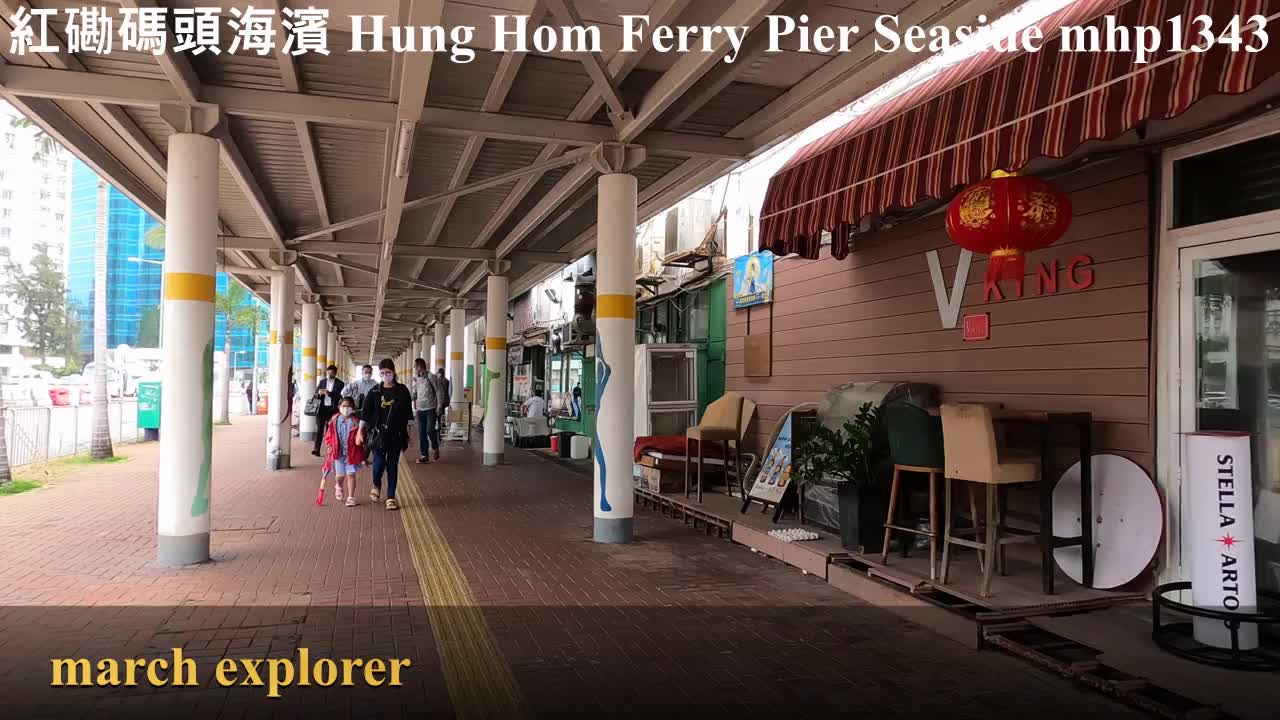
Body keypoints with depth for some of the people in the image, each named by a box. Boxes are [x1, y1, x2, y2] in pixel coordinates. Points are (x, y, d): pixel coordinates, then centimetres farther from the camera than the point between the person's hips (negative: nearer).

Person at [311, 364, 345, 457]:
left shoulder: (339, 383, 1)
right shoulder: (322, 381, 13)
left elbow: (339, 396, -9)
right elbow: (316, 394, 12)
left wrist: (329, 393, -20)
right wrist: (319, 393, -11)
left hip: (332, 409, -2)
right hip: (322, 408, 2)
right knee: (319, 429, -5)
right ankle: (316, 449, -11)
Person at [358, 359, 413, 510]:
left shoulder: (402, 391, 1)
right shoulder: (374, 392, 2)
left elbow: (407, 415, 5)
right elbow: (365, 413, 4)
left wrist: (407, 434, 3)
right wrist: (360, 431, -1)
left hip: (396, 435, 0)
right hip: (378, 433, 0)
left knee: (392, 465, 3)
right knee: (379, 462, -6)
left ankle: (391, 497, 10)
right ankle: (376, 485, 26)